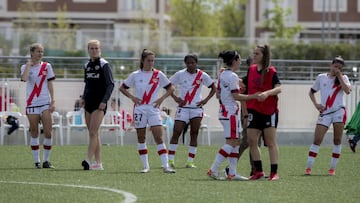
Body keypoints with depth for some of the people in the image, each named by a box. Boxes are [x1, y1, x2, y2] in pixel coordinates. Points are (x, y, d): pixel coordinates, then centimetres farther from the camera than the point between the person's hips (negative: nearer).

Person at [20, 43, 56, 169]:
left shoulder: (47, 66, 7)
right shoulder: (25, 67, 4)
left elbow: (50, 84, 7)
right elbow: (24, 78, -18)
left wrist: (53, 101, 1)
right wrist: (29, 64, -10)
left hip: (45, 103, 1)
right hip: (32, 104, -1)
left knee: (48, 132, -6)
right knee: (34, 133, 2)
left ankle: (46, 161, 4)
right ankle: (37, 161, 8)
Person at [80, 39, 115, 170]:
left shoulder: (104, 65, -6)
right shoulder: (87, 66, 13)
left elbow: (110, 84, -9)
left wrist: (104, 101, -17)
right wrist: (83, 98, 10)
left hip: (99, 103, -7)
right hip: (89, 103, 7)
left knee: (93, 132, -14)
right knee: (93, 133, 7)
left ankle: (88, 160, -20)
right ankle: (98, 163, 11)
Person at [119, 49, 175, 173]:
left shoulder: (158, 75, 2)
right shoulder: (135, 75, 3)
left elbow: (170, 88, 10)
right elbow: (122, 88, 12)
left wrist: (162, 98, -4)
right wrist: (132, 97, -2)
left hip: (154, 109, -1)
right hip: (140, 109, 1)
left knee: (159, 138, -10)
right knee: (141, 138, 5)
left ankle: (166, 166, -12)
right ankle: (146, 166, 13)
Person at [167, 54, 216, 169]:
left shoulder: (202, 75, 1)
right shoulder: (180, 74, 0)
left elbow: (213, 88, 10)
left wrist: (206, 100, -2)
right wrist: (175, 98, -6)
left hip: (196, 108, 1)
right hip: (183, 107, -1)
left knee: (194, 134, 0)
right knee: (176, 132, -8)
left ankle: (190, 161, 4)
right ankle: (170, 160, -3)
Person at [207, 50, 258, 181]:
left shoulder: (222, 75, 13)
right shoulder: (232, 76, -14)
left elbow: (218, 94, 18)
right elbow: (236, 96, -18)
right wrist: (252, 96, -15)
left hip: (224, 110, 10)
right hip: (231, 112, -10)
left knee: (236, 142, 10)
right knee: (231, 143, -9)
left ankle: (232, 173, 7)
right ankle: (213, 170, -13)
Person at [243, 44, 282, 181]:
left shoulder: (271, 71, -8)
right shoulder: (251, 69, 9)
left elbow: (278, 88, -19)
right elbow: (243, 84, 23)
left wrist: (267, 93, -36)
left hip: (269, 111, -6)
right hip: (254, 110, 6)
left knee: (271, 143, -1)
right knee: (251, 141, 2)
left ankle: (274, 173, 2)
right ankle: (258, 172, 11)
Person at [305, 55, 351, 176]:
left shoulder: (343, 78, 7)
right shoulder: (321, 78, 10)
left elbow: (347, 91, -12)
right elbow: (311, 92, 19)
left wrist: (339, 76, -9)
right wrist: (316, 104, 3)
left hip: (339, 112, -1)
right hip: (325, 113, 1)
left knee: (337, 141, -1)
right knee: (317, 140, -7)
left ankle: (332, 168, 6)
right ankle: (308, 168, -7)